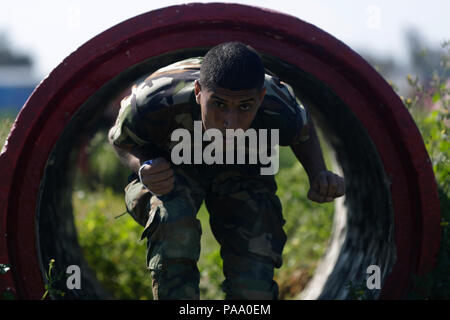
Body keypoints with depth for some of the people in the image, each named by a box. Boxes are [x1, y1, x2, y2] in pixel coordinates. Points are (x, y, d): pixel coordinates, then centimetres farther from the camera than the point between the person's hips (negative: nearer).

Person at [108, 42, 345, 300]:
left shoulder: (277, 112, -34)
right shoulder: (153, 104, -39)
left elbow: (304, 128, -6)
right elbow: (121, 140, -13)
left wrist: (318, 175, -24)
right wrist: (145, 168, -36)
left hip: (242, 171, 2)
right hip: (173, 167, -1)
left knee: (254, 288, -14)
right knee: (174, 227, -36)